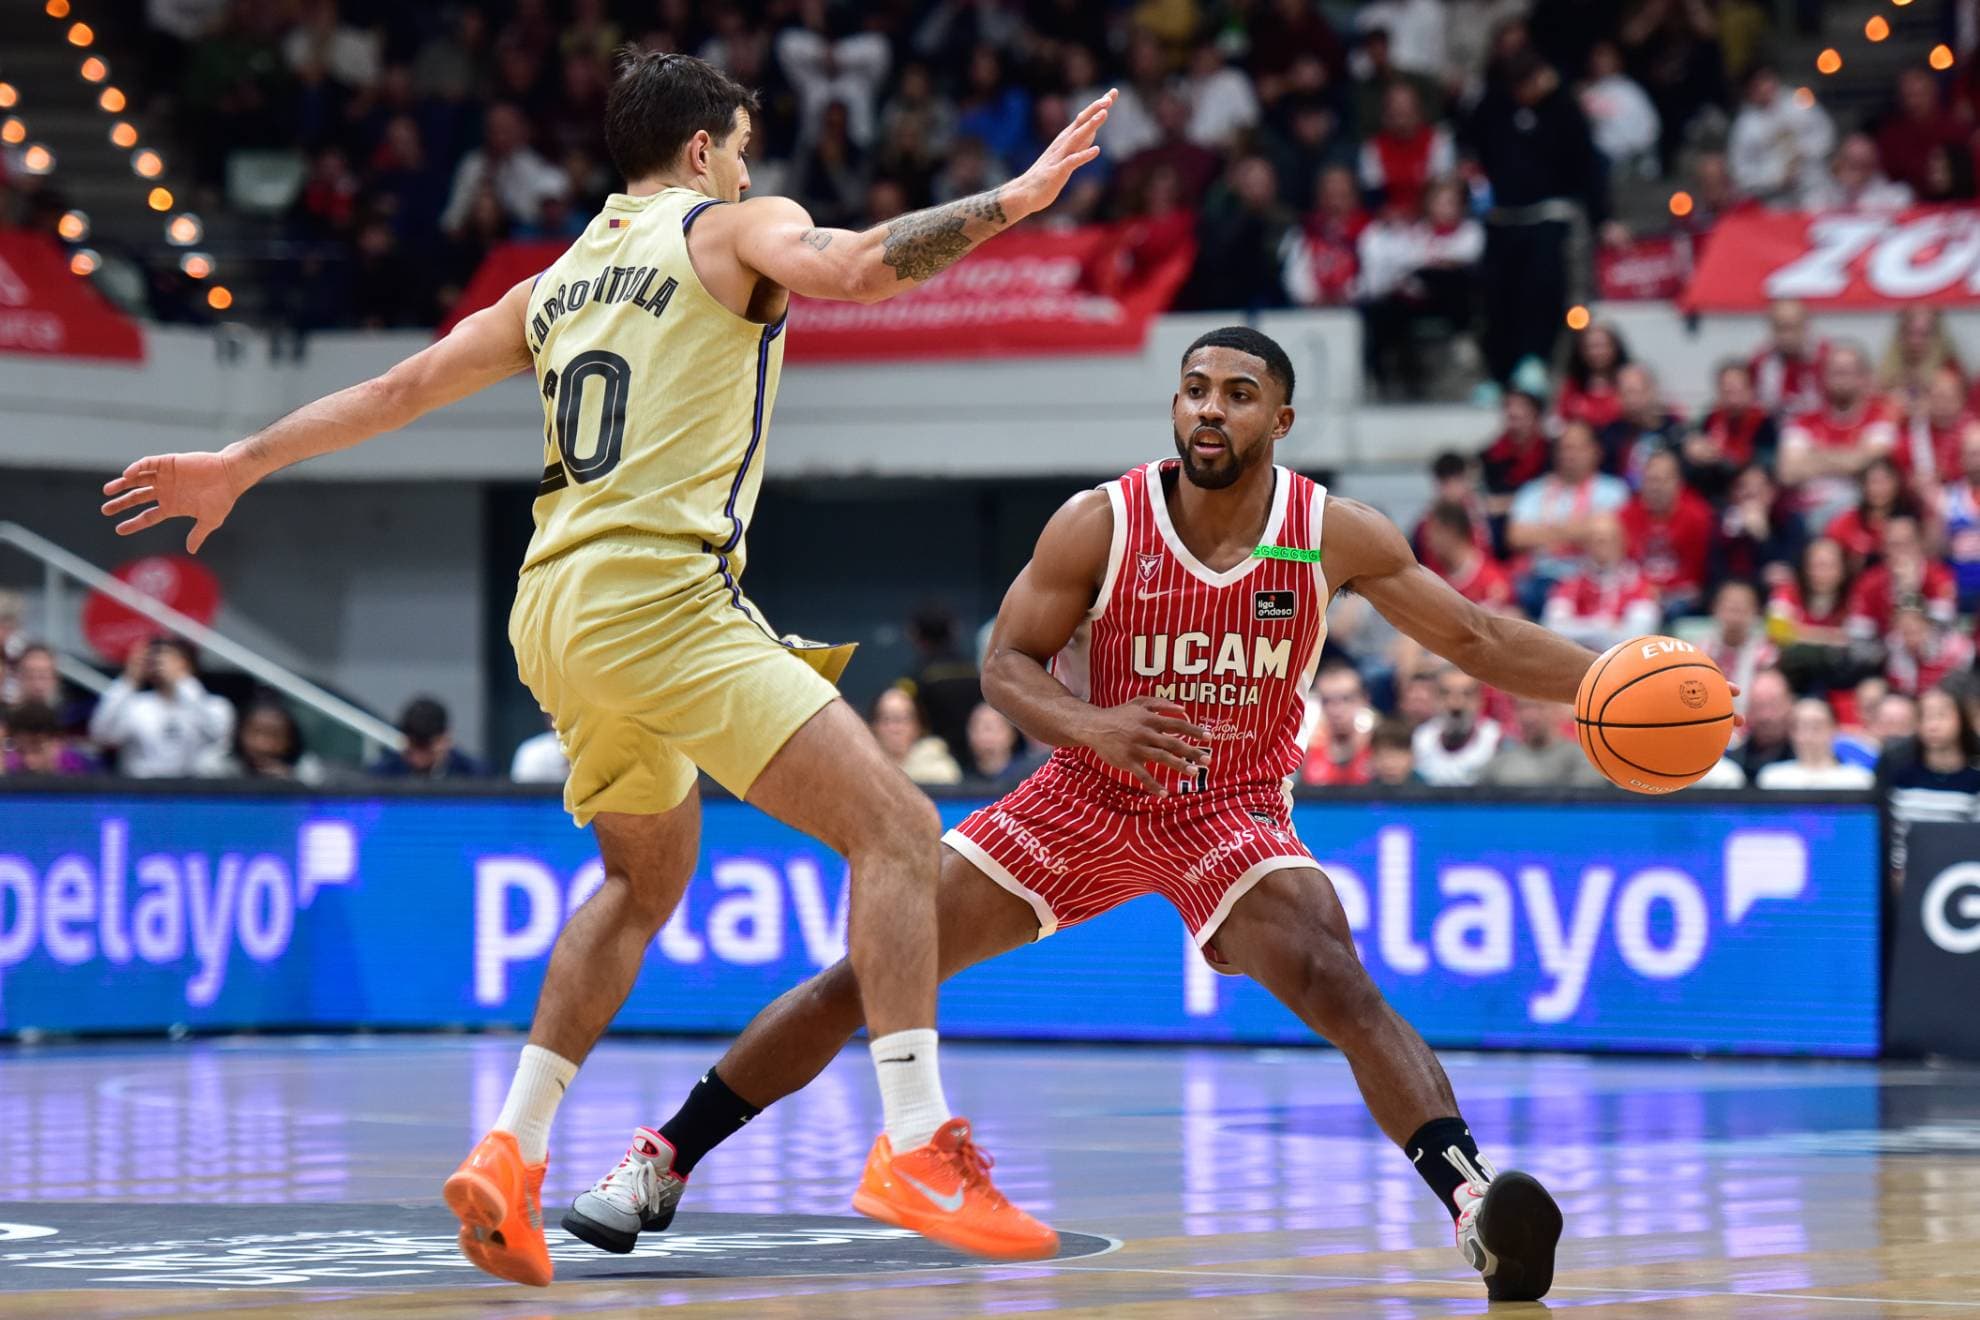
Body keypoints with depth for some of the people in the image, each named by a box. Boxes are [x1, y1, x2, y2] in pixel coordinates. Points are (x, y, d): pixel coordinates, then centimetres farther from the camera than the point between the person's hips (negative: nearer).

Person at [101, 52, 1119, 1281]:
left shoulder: (558, 282, 23)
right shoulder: (731, 227, 4)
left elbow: (400, 387, 25)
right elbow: (857, 268, -17)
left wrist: (241, 464, 33)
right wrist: (1014, 198, -10)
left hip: (555, 612, 8)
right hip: (660, 593, -8)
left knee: (647, 880, 27)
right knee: (897, 828, -9)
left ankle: (511, 1154, 17)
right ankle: (917, 1148, -22)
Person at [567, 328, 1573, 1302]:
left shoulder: (1336, 536, -13)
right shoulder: (1101, 525, -15)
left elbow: (1478, 641, -4)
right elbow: (1006, 664, -10)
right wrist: (1091, 725, -31)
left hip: (1235, 813, -1)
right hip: (1088, 803, 1)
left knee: (1339, 988, -30)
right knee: (868, 971, -4)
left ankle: (1479, 1212, -36)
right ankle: (661, 1166, 8)